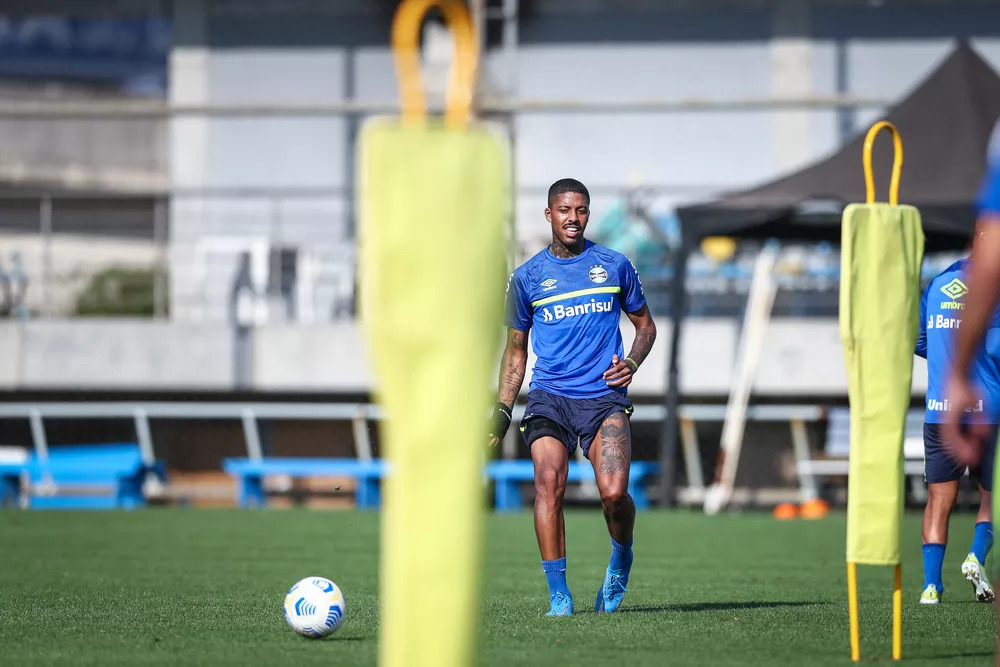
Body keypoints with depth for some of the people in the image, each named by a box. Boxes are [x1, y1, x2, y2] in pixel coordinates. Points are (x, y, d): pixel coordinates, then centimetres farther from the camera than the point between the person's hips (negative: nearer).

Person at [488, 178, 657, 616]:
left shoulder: (615, 266, 9)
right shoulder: (526, 277, 10)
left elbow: (645, 324, 19)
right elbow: (515, 350, 19)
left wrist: (632, 362, -1)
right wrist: (502, 411, 10)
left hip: (605, 396, -1)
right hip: (549, 396, 1)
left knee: (614, 493, -18)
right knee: (549, 483, -21)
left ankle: (621, 560, 14)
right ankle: (558, 595, -16)